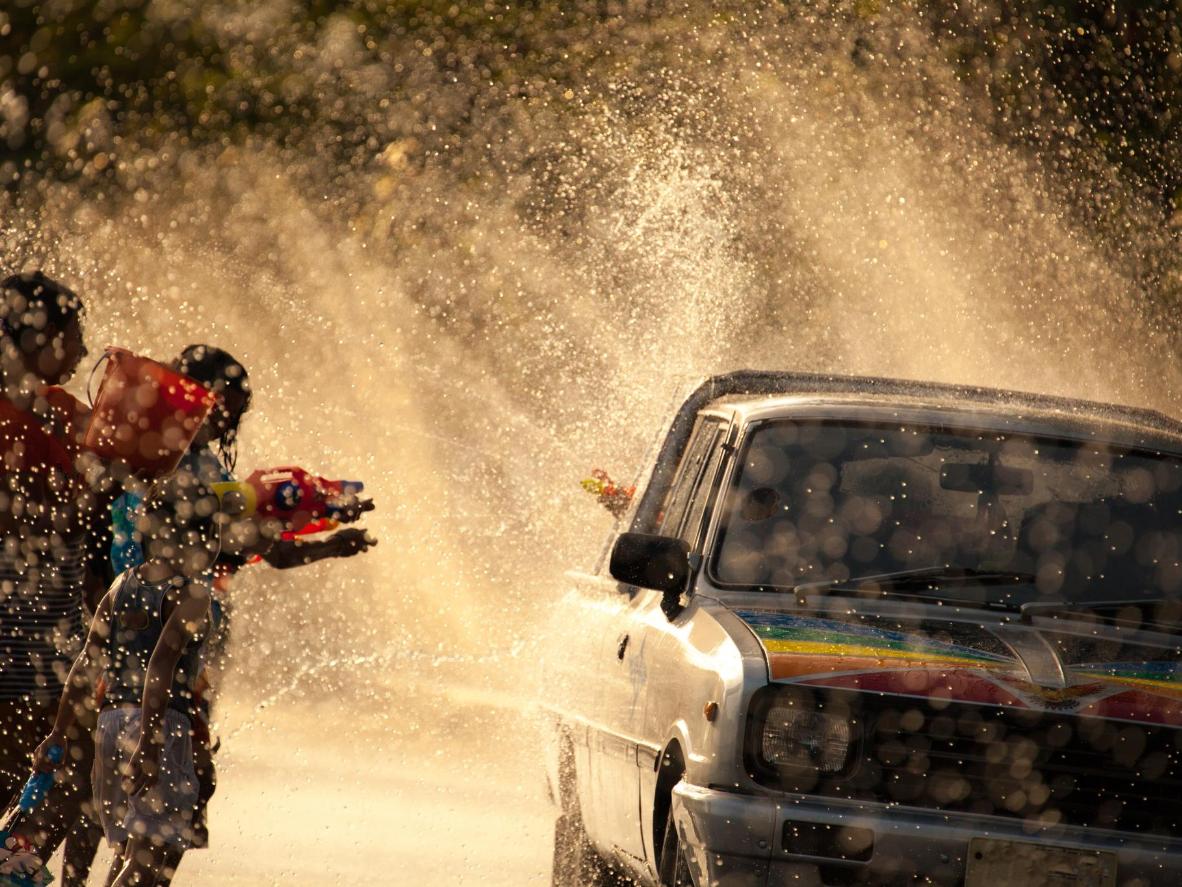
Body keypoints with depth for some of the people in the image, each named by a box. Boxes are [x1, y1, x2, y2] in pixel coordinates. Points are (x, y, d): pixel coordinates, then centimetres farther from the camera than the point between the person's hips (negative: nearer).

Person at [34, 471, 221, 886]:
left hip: (111, 721, 7)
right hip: (161, 723, -7)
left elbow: (84, 664, 11)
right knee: (153, 851, -9)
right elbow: (162, 663, -19)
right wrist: (150, 742, -23)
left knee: (128, 845, 18)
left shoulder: (123, 586, 12)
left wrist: (59, 734, 16)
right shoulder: (191, 592, -8)